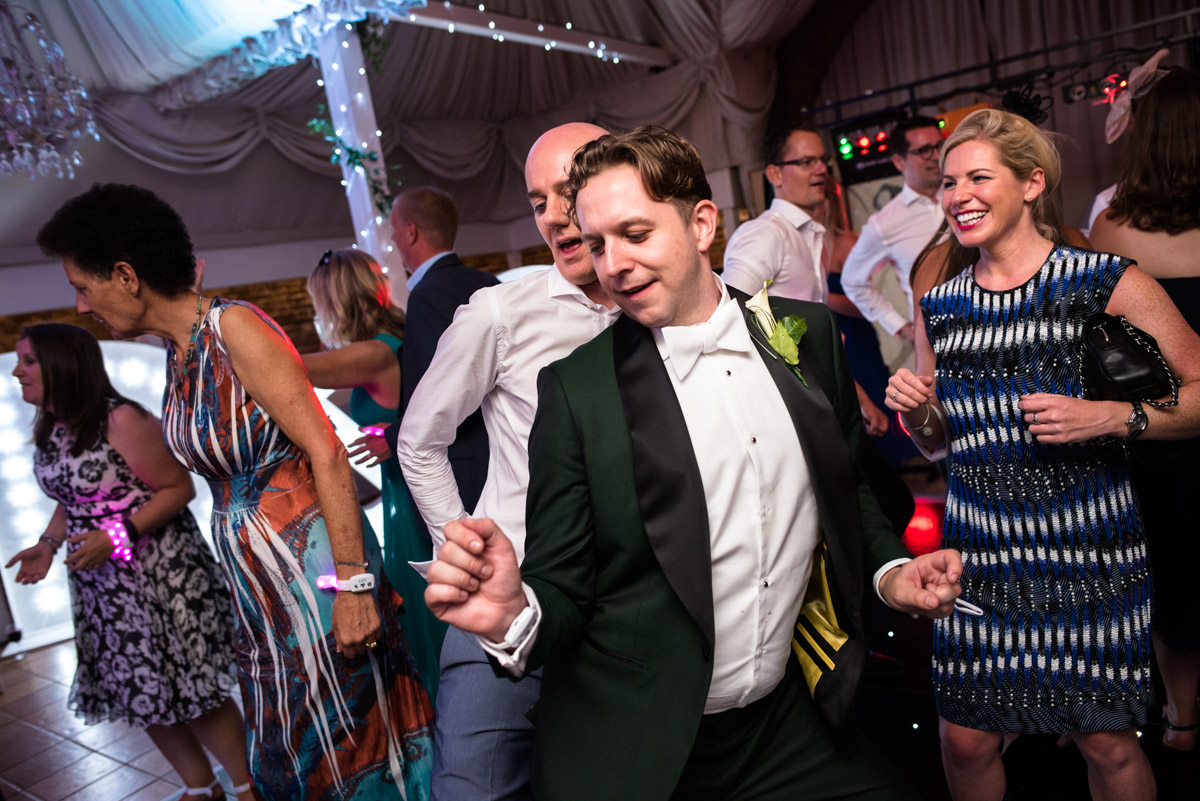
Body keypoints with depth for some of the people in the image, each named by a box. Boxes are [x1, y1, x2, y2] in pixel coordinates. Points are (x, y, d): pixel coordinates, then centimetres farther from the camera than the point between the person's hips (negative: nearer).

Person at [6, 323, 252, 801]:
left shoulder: (121, 421, -17)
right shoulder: (48, 431, 8)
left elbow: (178, 488, -15)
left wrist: (116, 537, -22)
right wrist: (48, 544, 4)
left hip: (159, 576, -8)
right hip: (99, 587, 8)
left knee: (189, 689, -2)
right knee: (138, 693, 14)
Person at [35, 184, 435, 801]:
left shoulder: (236, 328, -17)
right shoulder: (177, 350, 8)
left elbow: (326, 454, -20)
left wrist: (353, 582, -22)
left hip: (309, 561, -8)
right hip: (254, 575, 8)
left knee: (343, 729, 6)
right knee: (285, 740, 20)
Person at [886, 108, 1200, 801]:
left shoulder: (1109, 282, -4)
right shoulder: (938, 306, 7)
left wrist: (1113, 417, -19)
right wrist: (913, 406, -4)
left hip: (1090, 545, -3)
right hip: (978, 548, 3)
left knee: (1110, 743, 8)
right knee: (967, 739, 8)